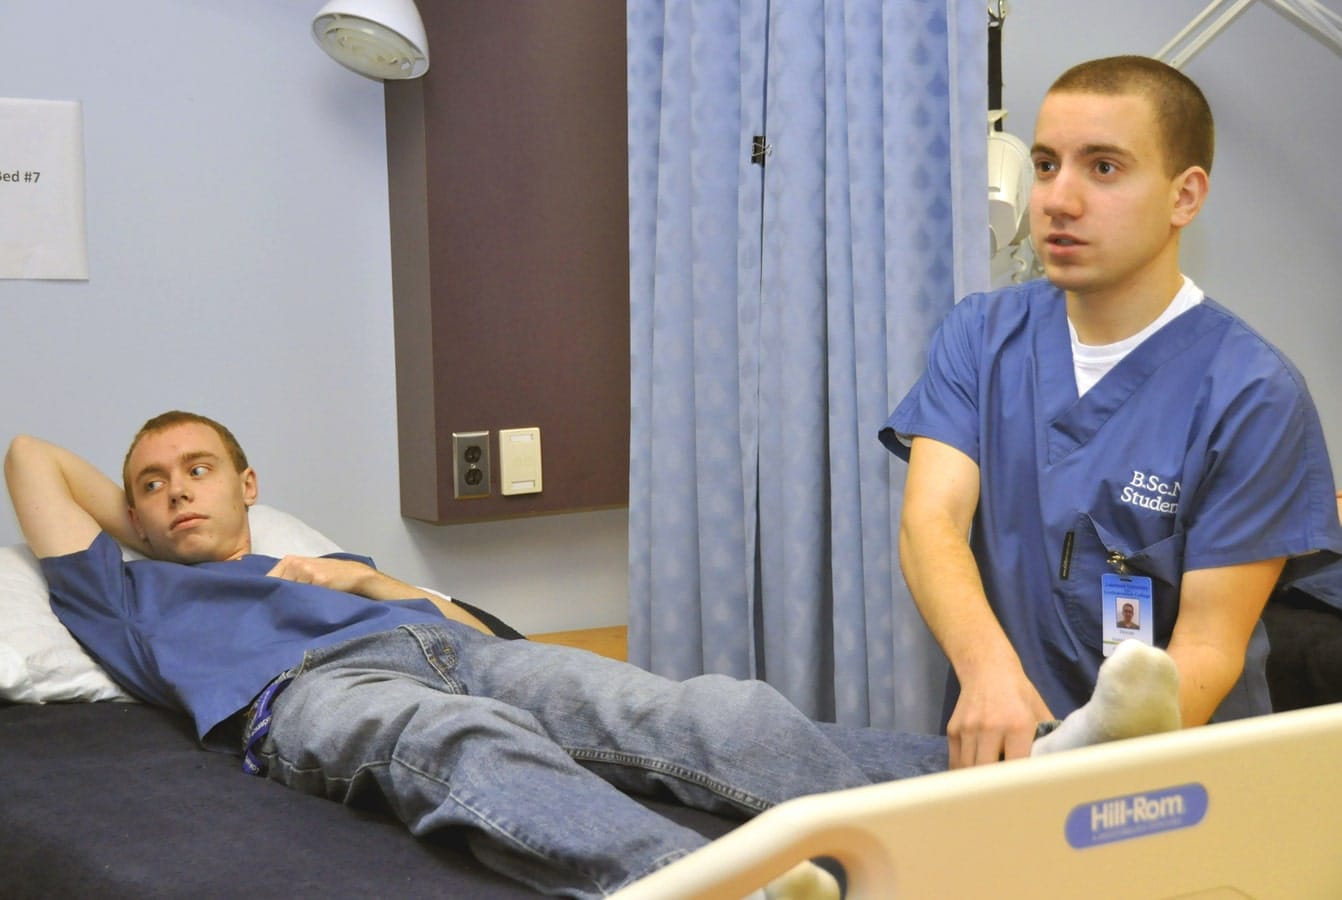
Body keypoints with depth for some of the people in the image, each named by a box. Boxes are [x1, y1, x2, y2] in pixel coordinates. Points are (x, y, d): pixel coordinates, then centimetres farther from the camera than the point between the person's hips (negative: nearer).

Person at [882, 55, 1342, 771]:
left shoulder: (1254, 396, -6)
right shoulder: (981, 336, 7)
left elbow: (1208, 647, -8)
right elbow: (930, 522, -8)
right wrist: (991, 669, -29)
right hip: (993, 748, 4)